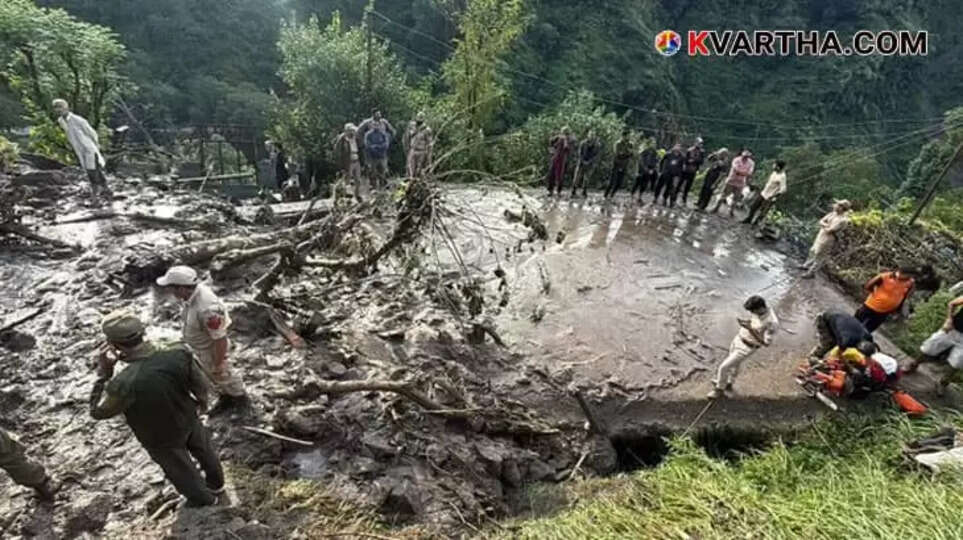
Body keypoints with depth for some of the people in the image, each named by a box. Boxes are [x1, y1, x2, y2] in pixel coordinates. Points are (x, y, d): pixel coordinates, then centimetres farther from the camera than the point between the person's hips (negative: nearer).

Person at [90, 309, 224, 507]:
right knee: (204, 451, 32)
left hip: (162, 438, -3)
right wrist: (202, 401, 9)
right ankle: (216, 484, 59)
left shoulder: (125, 384, -42)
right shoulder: (180, 353, -29)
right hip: (189, 420, 4)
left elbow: (98, 411, -19)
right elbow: (201, 385, -13)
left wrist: (103, 372, -19)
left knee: (182, 471, 27)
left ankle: (204, 499, 54)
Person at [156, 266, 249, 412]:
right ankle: (226, 398, 52)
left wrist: (218, 364, -20)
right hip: (201, 347, 8)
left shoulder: (207, 309, -43)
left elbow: (220, 340, -32)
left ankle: (240, 398, 45)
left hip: (211, 350, -8)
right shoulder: (195, 290, -16)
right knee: (212, 375, 28)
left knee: (222, 376, 19)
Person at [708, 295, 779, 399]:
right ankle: (728, 384, 53)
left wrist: (750, 329, -35)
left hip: (747, 347, -8)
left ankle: (719, 389, 23)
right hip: (738, 339, 8)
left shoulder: (771, 322, -35)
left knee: (724, 367, -2)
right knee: (735, 364, 28)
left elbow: (766, 343, -28)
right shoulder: (758, 310, -11)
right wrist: (743, 321, -14)